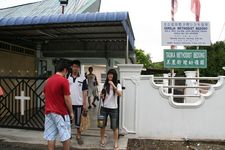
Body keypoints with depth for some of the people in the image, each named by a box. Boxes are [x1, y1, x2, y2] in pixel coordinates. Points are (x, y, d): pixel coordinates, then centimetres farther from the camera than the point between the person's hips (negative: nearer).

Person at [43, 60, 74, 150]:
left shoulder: (48, 80, 8)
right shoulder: (64, 80, -14)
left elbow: (45, 95, 17)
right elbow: (67, 99, -15)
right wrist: (71, 112, -5)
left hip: (49, 112, 7)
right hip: (61, 112, -6)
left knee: (50, 137, 10)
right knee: (66, 136, 8)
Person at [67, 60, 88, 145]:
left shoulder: (83, 79, -2)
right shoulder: (67, 78, 2)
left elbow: (84, 92, -2)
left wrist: (84, 104, -5)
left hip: (79, 103, -1)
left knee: (78, 121, 8)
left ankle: (78, 136, 24)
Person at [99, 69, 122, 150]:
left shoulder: (117, 85, -5)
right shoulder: (105, 84, 6)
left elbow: (120, 94, -23)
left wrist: (113, 86, -33)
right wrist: (101, 96, -6)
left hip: (113, 108, -3)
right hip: (104, 108, 3)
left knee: (114, 126, 1)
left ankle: (116, 143, 15)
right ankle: (102, 140, 31)